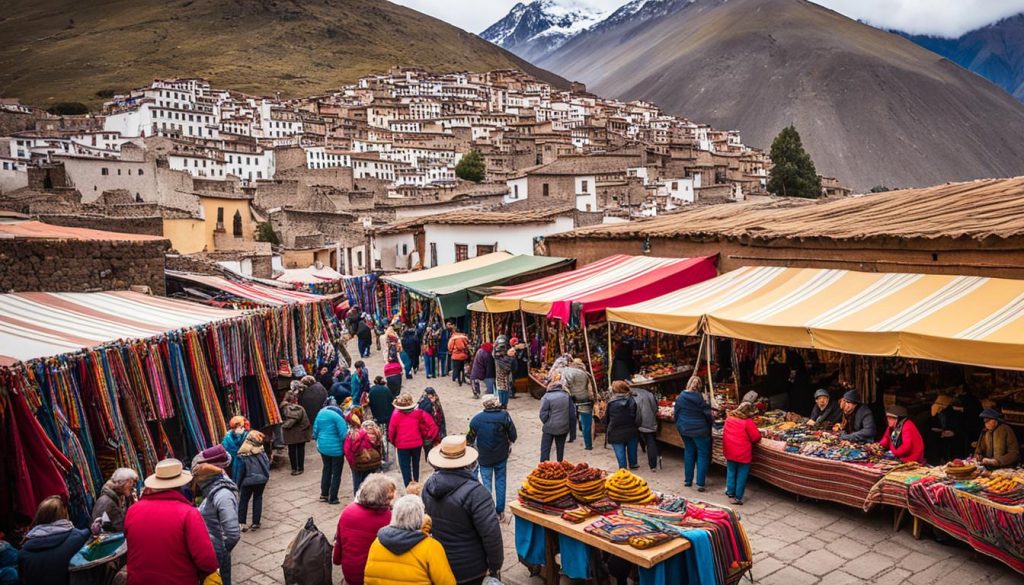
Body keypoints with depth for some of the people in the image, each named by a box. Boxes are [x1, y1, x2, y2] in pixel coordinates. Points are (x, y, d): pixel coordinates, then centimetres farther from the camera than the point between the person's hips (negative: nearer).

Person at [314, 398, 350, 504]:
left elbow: (315, 430, 8)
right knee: (336, 473, 7)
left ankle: (324, 494, 29)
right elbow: (344, 434, -19)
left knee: (326, 469, 23)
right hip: (336, 448, -6)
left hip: (322, 447, 6)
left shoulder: (320, 413, 4)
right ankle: (333, 498, 11)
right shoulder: (337, 416, -17)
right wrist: (347, 447, -5)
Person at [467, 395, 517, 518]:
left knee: (486, 482, 10)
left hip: (484, 457, -1)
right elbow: (513, 435, -8)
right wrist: (509, 443, 14)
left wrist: (470, 443, 20)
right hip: (501, 456, 1)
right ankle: (500, 511, 19)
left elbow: (470, 438, -3)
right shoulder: (504, 415, -14)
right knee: (500, 481, 14)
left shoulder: (477, 419, -14)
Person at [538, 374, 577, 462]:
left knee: (545, 449, 4)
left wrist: (546, 423, 7)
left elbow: (543, 415, -12)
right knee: (560, 448, 18)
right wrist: (571, 425, 12)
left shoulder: (546, 397, -15)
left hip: (549, 428, -4)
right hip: (564, 428, 4)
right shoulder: (567, 396, -3)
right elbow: (572, 413, 0)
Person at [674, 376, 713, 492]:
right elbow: (707, 413, -9)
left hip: (684, 429, 5)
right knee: (702, 455, 4)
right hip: (699, 430, -5)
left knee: (688, 453, 16)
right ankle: (700, 483, -1)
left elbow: (676, 413, 6)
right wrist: (711, 422, 11)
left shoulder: (680, 397, 0)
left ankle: (688, 480, 21)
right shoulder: (699, 397, -14)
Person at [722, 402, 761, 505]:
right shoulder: (748, 422, -16)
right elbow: (756, 437, -14)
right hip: (743, 454, -5)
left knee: (731, 472, 19)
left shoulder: (729, 417, 2)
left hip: (729, 452, 5)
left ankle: (730, 493, 29)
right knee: (741, 475, 8)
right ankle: (738, 497, 12)